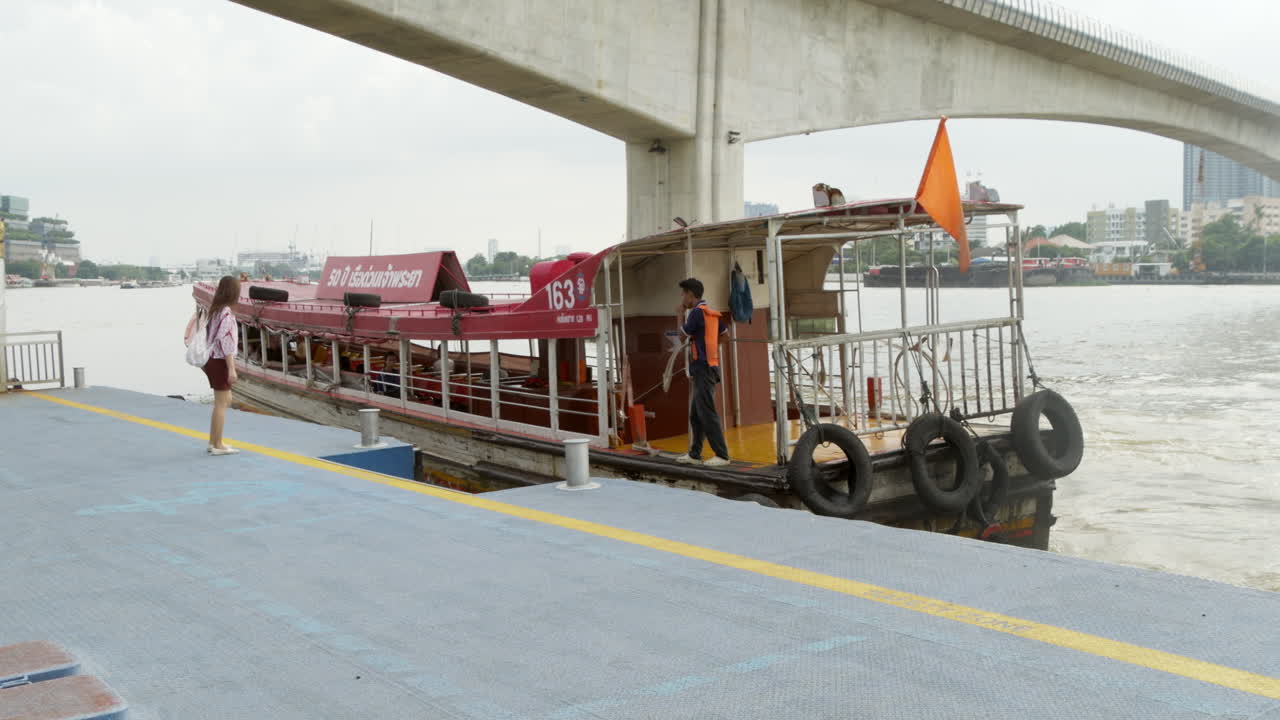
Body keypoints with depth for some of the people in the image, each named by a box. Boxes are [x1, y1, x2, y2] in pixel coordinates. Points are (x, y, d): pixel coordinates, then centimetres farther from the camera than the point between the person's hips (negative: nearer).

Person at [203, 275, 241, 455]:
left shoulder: (216, 310, 10)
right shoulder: (226, 313, -18)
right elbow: (225, 342, -21)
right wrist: (232, 369, -20)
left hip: (213, 359, 9)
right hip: (220, 361, -9)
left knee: (225, 400, 18)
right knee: (221, 403, -2)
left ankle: (213, 442, 23)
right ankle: (218, 445, 4)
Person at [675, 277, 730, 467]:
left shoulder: (697, 311, -12)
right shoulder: (711, 312, 15)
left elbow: (683, 334, -4)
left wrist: (681, 315, 9)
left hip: (703, 368, -10)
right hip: (711, 365, 10)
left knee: (707, 413, -9)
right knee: (695, 415, 13)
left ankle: (722, 455, -10)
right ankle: (694, 454, 17)